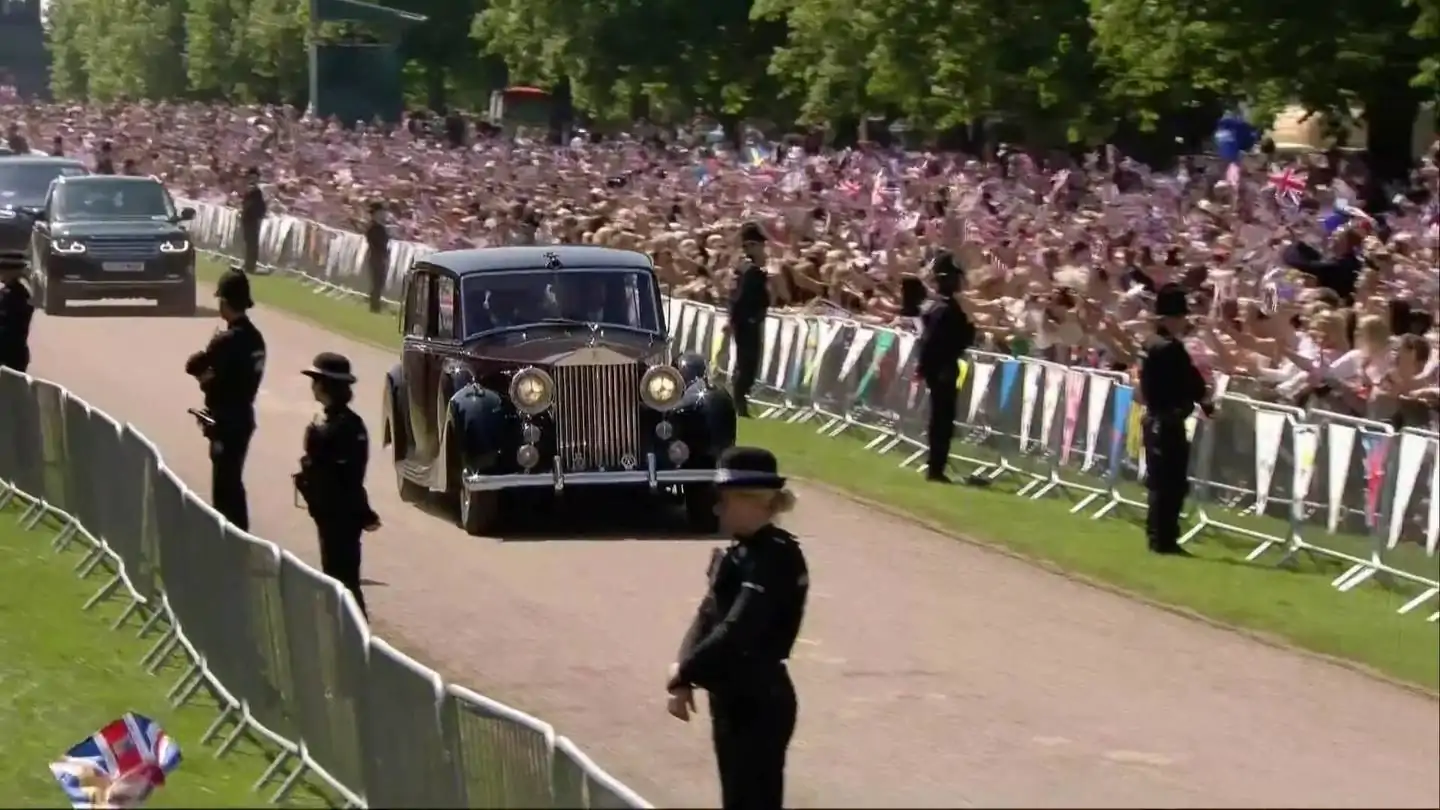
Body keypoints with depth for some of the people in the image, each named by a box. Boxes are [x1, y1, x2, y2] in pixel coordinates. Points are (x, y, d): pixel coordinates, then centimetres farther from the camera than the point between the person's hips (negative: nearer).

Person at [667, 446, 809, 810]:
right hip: (731, 699, 9)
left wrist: (684, 671, -16)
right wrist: (684, 679, -7)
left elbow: (737, 631, -27)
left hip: (759, 704, -9)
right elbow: (708, 614, 8)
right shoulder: (737, 553, 9)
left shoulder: (775, 557, -20)